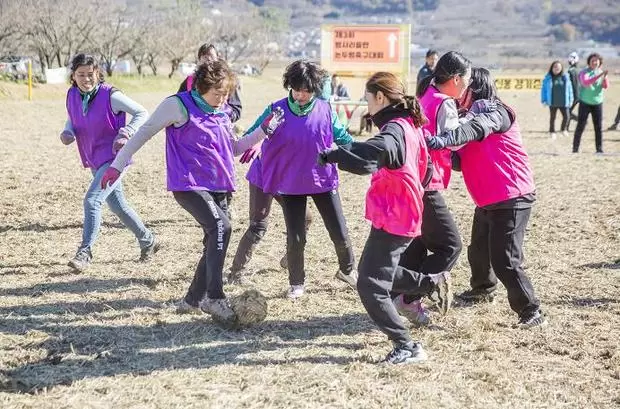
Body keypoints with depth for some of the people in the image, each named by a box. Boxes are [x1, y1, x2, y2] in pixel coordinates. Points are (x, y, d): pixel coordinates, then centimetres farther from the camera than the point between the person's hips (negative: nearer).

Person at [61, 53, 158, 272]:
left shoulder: (111, 96, -17)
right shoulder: (72, 96, 0)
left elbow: (141, 113, -10)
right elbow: (72, 120, 18)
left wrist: (125, 134, -21)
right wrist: (68, 132, -4)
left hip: (114, 158, -7)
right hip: (95, 161, 8)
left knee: (92, 200, -21)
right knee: (118, 206, 17)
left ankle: (85, 252, -15)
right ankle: (148, 241, 35)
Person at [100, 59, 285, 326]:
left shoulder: (222, 114, 13)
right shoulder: (179, 105, -8)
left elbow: (233, 149, 22)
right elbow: (145, 132, -4)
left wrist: (264, 130, 10)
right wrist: (118, 164, -6)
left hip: (220, 188, 8)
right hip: (189, 185, -8)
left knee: (214, 244, 7)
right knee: (220, 226, -28)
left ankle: (193, 300, 25)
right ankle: (214, 297, -24)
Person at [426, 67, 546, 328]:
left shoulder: (494, 111, -11)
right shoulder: (471, 115, 16)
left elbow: (477, 128, -35)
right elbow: (465, 159, 12)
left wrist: (443, 140, -50)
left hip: (512, 199, -10)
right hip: (487, 200, 10)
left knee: (504, 260, -14)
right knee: (478, 251, 23)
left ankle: (532, 312, -5)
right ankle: (483, 289, 49)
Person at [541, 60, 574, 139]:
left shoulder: (565, 77, 0)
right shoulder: (548, 78, -4)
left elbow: (569, 89, 5)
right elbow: (543, 89, 2)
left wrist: (570, 100, 4)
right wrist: (544, 100, -2)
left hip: (563, 102, 1)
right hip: (553, 102, -1)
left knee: (566, 117, 0)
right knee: (552, 118, 11)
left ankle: (563, 129, 27)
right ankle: (552, 132, 28)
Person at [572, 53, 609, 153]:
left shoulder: (601, 72, 5)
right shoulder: (584, 72, -7)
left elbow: (606, 86, -8)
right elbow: (586, 82, -28)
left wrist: (605, 77, -28)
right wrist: (599, 75, -36)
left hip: (598, 103, 3)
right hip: (585, 103, -3)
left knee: (599, 127, 2)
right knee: (580, 126, -3)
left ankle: (599, 149, 6)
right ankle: (575, 148, 2)